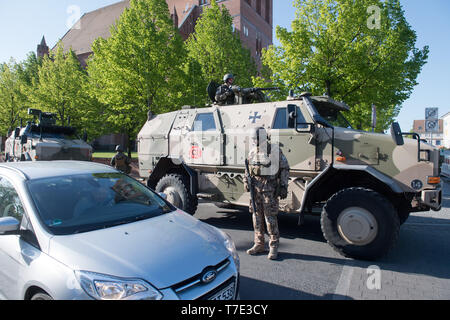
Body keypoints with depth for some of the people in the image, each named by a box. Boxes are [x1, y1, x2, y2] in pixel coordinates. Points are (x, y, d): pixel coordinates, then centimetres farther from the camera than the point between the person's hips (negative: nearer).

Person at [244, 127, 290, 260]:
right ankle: (259, 244, 23)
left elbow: (285, 169, -4)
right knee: (257, 216, 11)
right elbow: (248, 168, 21)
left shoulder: (275, 150, -6)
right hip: (255, 187, 6)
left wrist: (283, 186, -8)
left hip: (270, 187, -6)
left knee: (270, 217, -3)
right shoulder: (252, 151, 11)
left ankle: (274, 247, 9)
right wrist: (246, 181, 6)